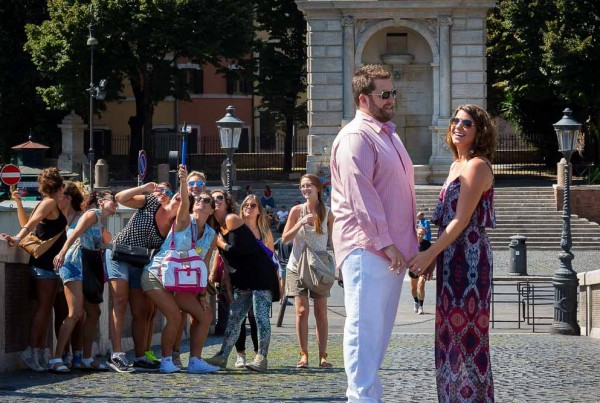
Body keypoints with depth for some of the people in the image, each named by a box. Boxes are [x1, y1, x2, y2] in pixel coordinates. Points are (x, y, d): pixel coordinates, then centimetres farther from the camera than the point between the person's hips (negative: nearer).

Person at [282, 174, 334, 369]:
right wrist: (301, 223, -17)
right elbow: (285, 238, -3)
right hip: (298, 266, 0)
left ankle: (323, 356, 1)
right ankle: (304, 355, 0)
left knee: (321, 311, -2)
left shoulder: (327, 213, -1)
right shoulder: (297, 210, -2)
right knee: (302, 310, -6)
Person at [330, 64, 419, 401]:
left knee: (380, 328, 11)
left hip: (392, 251, 10)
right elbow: (361, 196, -18)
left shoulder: (389, 136, 21)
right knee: (365, 326, -10)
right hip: (366, 248, -10)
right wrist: (385, 243, -21)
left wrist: (411, 240, 22)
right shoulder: (356, 138, -11)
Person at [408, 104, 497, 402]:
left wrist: (430, 253, -19)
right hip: (452, 257, 9)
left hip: (470, 256, -9)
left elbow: (462, 219, -17)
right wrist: (432, 256, 15)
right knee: (451, 331, 12)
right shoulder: (456, 165, 16)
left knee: (467, 329, -6)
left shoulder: (477, 166, -11)